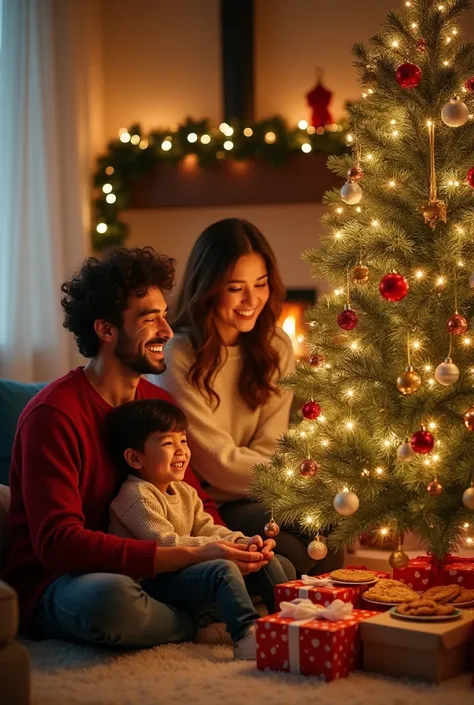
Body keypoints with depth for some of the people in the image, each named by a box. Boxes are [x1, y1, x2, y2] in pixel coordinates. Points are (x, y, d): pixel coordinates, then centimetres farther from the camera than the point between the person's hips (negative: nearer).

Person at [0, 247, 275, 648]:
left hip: (140, 578, 6)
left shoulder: (161, 404, 5)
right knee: (111, 597, -40)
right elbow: (57, 543, -27)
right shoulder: (53, 414, -19)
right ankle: (199, 625, -9)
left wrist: (233, 545, -15)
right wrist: (191, 556, -31)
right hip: (54, 586, -6)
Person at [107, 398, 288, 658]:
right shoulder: (137, 496, -17)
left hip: (181, 570, 10)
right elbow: (165, 544, -25)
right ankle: (247, 635, -47)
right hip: (153, 582, -10)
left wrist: (243, 542, -11)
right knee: (222, 569, -35)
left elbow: (207, 529, 10)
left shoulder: (185, 491, 15)